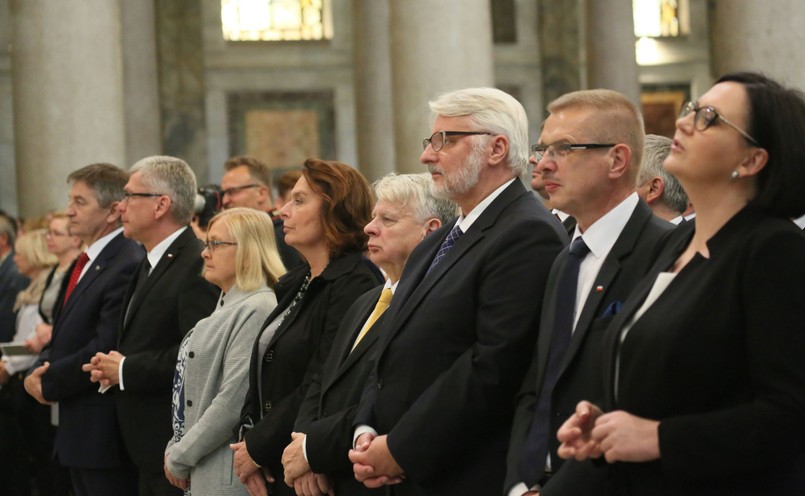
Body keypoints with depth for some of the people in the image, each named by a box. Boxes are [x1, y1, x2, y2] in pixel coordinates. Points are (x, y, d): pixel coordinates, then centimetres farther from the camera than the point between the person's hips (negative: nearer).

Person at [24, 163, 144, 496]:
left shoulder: (128, 266, -19)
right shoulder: (85, 263, 15)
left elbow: (105, 349, -23)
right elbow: (63, 336, 20)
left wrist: (50, 383, -11)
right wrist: (40, 372, 0)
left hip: (106, 432, -10)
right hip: (78, 431, 10)